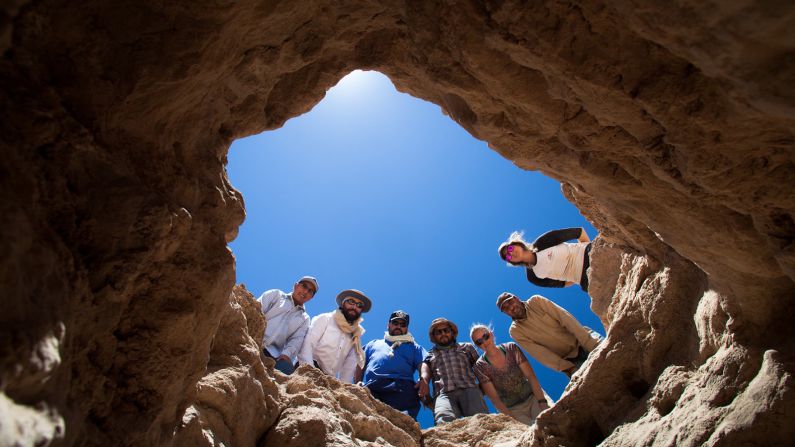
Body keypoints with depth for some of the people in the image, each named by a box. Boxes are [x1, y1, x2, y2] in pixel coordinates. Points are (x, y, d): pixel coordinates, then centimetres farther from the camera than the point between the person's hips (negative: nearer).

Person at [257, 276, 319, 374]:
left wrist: (287, 354, -14)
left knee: (286, 368, -30)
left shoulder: (304, 318, 23)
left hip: (273, 353, 2)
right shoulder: (276, 295, 19)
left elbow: (296, 340, 9)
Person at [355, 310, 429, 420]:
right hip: (372, 386, 1)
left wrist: (424, 380, -10)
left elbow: (424, 365, 14)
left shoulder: (413, 347, 34)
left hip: (402, 385, -1)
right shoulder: (374, 343, 38)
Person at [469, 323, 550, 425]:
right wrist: (512, 419, -21)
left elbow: (531, 376, -6)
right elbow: (494, 398, -10)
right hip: (511, 410, -2)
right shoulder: (480, 367, -9)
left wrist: (543, 402, -17)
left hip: (533, 397, 2)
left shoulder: (511, 348, -3)